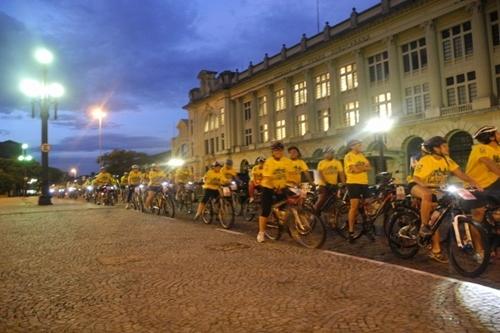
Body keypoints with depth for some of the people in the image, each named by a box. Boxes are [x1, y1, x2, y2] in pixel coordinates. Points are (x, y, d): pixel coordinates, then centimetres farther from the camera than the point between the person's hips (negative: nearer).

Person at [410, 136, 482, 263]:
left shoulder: (447, 160, -5)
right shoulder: (425, 161, -21)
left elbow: (460, 173, -11)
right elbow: (416, 179, -24)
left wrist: (474, 183, -26)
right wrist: (428, 185, -41)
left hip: (436, 190, 6)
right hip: (417, 186, -6)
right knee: (427, 194, -41)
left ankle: (435, 250, 6)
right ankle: (423, 226, -25)